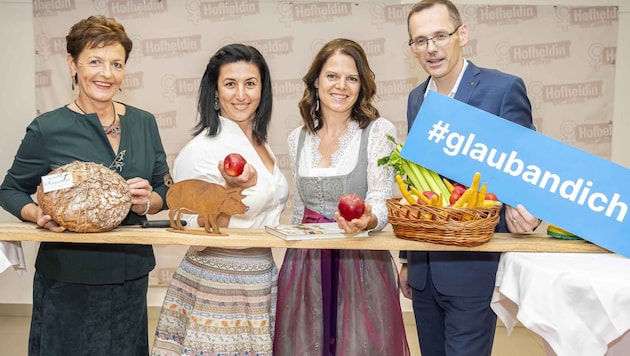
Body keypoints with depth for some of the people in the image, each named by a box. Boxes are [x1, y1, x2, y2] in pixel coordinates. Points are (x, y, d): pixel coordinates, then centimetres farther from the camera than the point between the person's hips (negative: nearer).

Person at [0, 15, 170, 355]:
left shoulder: (144, 123, 3)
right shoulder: (47, 129, -7)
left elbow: (165, 190, 10)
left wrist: (147, 201, -12)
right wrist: (37, 214, -16)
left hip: (131, 279, 4)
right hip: (68, 283, -3)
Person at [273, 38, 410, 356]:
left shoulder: (379, 131, -5)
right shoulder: (298, 139, 7)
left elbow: (380, 198, -12)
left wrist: (368, 220, -34)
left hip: (361, 263, -3)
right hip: (305, 266, 4)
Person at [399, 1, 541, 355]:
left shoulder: (504, 89, -10)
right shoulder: (416, 98, 8)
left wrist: (523, 212, -30)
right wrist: (407, 259, 15)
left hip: (473, 268, -6)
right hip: (423, 269, 6)